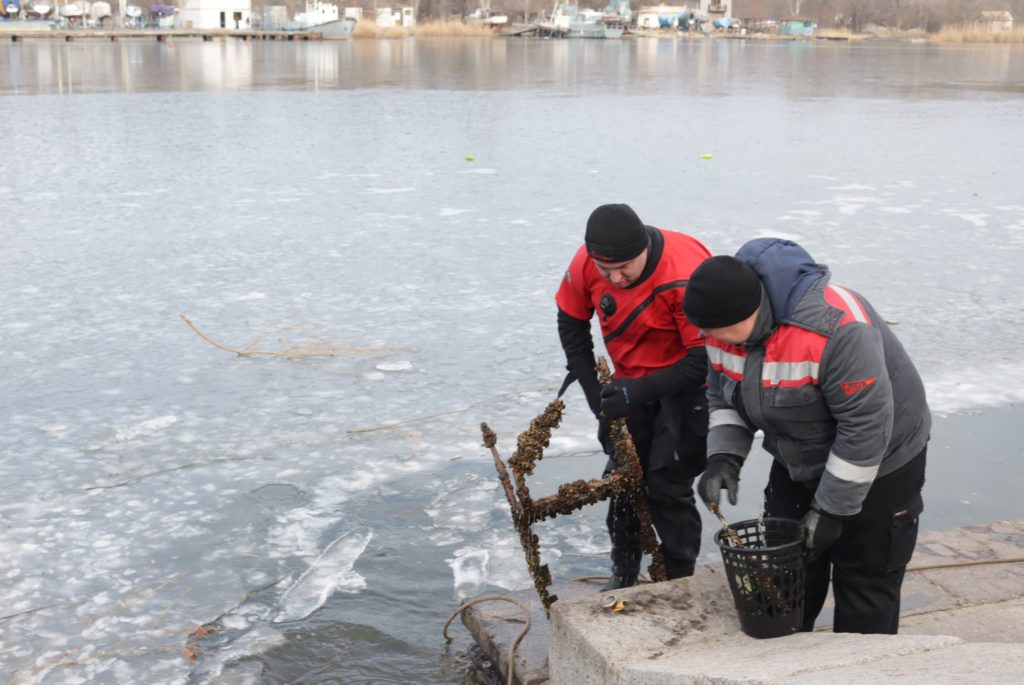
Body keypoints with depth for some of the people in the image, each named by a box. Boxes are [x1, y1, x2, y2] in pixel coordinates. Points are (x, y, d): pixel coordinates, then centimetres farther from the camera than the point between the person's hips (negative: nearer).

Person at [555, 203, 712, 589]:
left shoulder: (685, 275, -34)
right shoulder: (585, 265, -17)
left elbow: (705, 358, -28)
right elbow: (571, 322, 2)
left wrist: (640, 391, -32)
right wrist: (591, 388, -3)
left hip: (686, 385, -5)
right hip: (633, 382, 6)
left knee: (667, 487, -5)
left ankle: (679, 585, 14)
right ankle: (623, 576, 31)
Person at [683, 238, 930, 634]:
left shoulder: (833, 329, -37)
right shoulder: (725, 324, -14)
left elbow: (866, 426, -31)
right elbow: (723, 396, 2)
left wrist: (831, 510, -25)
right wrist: (724, 458, -15)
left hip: (877, 468, -7)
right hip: (797, 466, 7)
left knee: (865, 590, 3)